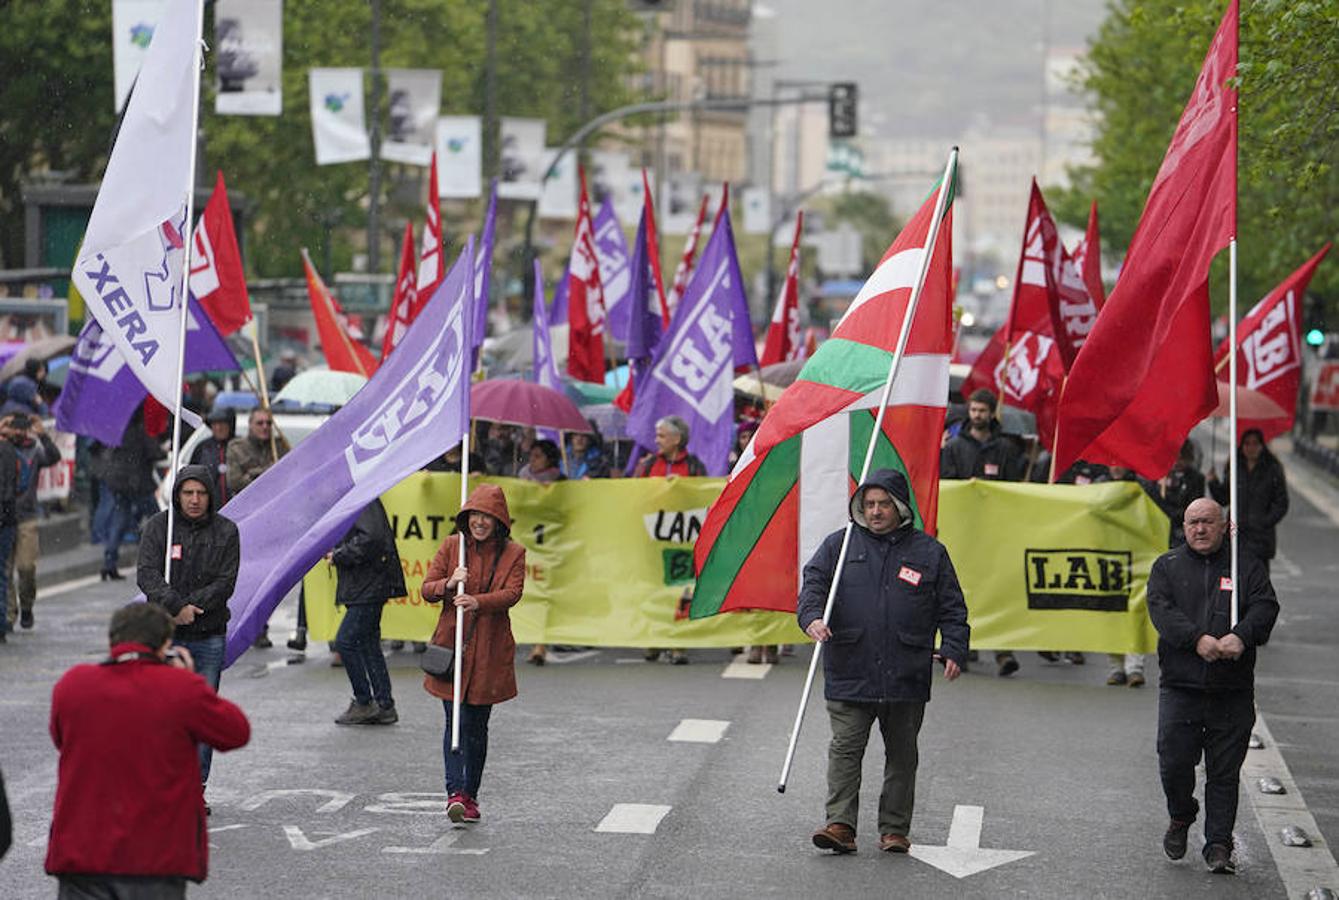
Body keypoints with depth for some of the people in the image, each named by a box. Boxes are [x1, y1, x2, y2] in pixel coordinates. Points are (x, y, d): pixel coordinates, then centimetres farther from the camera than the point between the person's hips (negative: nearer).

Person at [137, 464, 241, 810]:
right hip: (165, 635, -1)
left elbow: (225, 583, -5)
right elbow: (147, 576, -10)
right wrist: (177, 606, -24)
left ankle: (195, 789, 11)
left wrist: (188, 606, -15)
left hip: (209, 636, 1)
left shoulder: (225, 531, 2)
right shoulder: (158, 526, 0)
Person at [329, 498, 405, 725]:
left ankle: (364, 703, -2)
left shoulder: (364, 502, -15)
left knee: (346, 641, -10)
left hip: (368, 587, -10)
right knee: (369, 645, 11)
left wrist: (338, 555, -16)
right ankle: (385, 706, 14)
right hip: (366, 588, 10)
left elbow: (369, 538, -26)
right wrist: (333, 551, 6)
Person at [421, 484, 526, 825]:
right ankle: (455, 791, -15)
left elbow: (512, 592, -13)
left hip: (489, 650, 0)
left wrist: (478, 602, -30)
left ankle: (470, 796, 17)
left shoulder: (513, 553, 2)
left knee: (477, 726, 7)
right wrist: (449, 584, -17)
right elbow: (427, 589, 5)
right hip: (452, 644, 0)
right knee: (455, 721, -8)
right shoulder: (451, 545, 6)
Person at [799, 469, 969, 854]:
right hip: (849, 674, -1)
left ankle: (895, 829, 15)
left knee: (902, 754, 8)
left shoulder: (929, 552, 8)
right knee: (845, 749, -6)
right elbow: (814, 583, 1)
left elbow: (952, 608, 9)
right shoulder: (839, 545, 8)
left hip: (907, 677, 1)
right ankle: (840, 824, -8)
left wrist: (953, 650, -3)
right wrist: (813, 617, -19)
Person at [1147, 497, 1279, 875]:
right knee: (1173, 762, -3)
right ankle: (1180, 817, 25)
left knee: (1224, 772, 1)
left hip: (1232, 691, 0)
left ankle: (1218, 845, 9)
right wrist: (1197, 638, -21)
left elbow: (1265, 606, -4)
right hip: (1180, 685, 0)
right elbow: (1161, 609, -5)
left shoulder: (1247, 565, 10)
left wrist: (1241, 636, -23)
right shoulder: (1167, 566, 11)